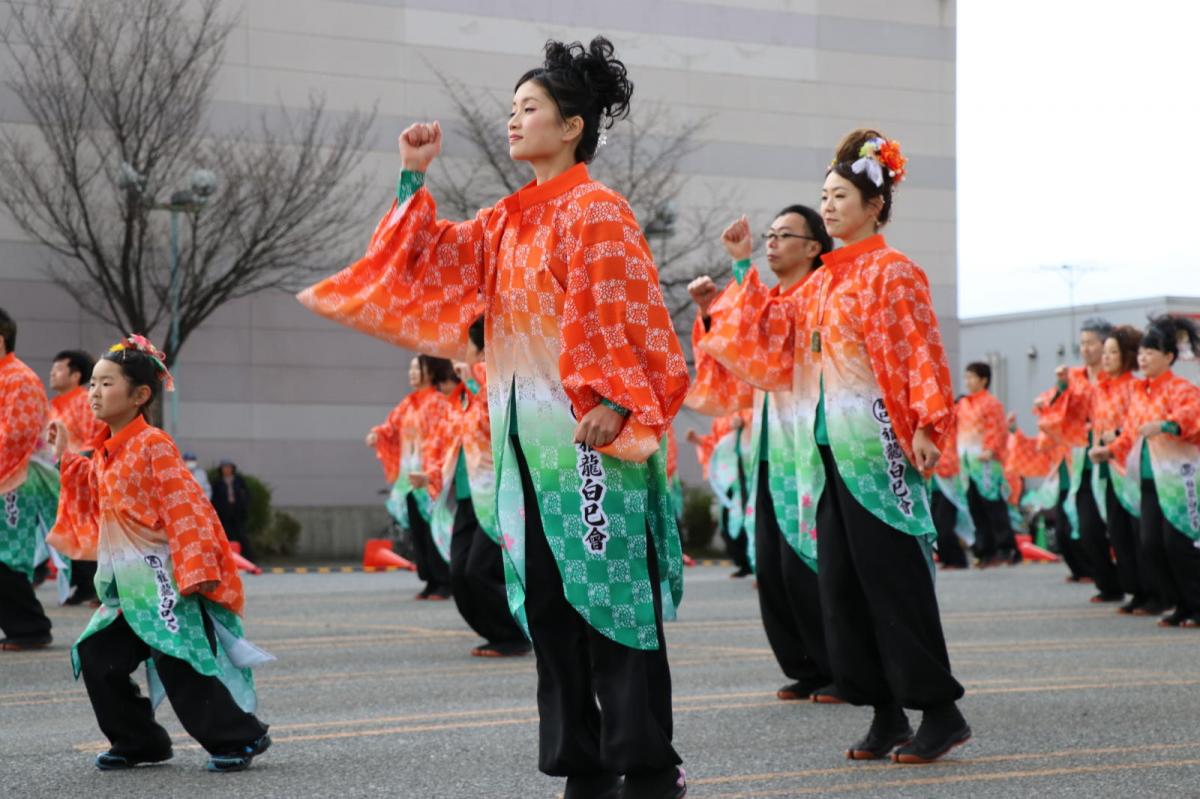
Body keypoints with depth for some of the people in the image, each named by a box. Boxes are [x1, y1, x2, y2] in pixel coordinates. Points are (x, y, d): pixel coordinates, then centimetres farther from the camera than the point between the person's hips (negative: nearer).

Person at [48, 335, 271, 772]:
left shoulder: (153, 445, -13)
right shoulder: (104, 451, 12)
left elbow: (183, 508, -18)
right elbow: (94, 506, 27)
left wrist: (194, 571, -23)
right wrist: (67, 458, 23)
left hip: (164, 579, -9)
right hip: (126, 584, 9)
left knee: (181, 665, -9)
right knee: (96, 657, 6)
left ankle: (240, 736, 4)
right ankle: (138, 741, 19)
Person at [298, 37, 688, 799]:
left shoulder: (597, 211, -7)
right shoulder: (506, 221, 15)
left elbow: (631, 321, -13)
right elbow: (430, 257, 17)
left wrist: (616, 404, -22)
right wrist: (415, 178, 9)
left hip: (589, 434, -8)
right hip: (529, 435, 8)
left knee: (614, 599, -6)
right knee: (547, 604, 7)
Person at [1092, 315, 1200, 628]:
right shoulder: (1139, 392, 14)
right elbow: (1131, 432, 20)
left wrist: (1164, 425, -39)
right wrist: (1111, 451, 7)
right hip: (1150, 481, 7)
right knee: (1151, 546, 1)